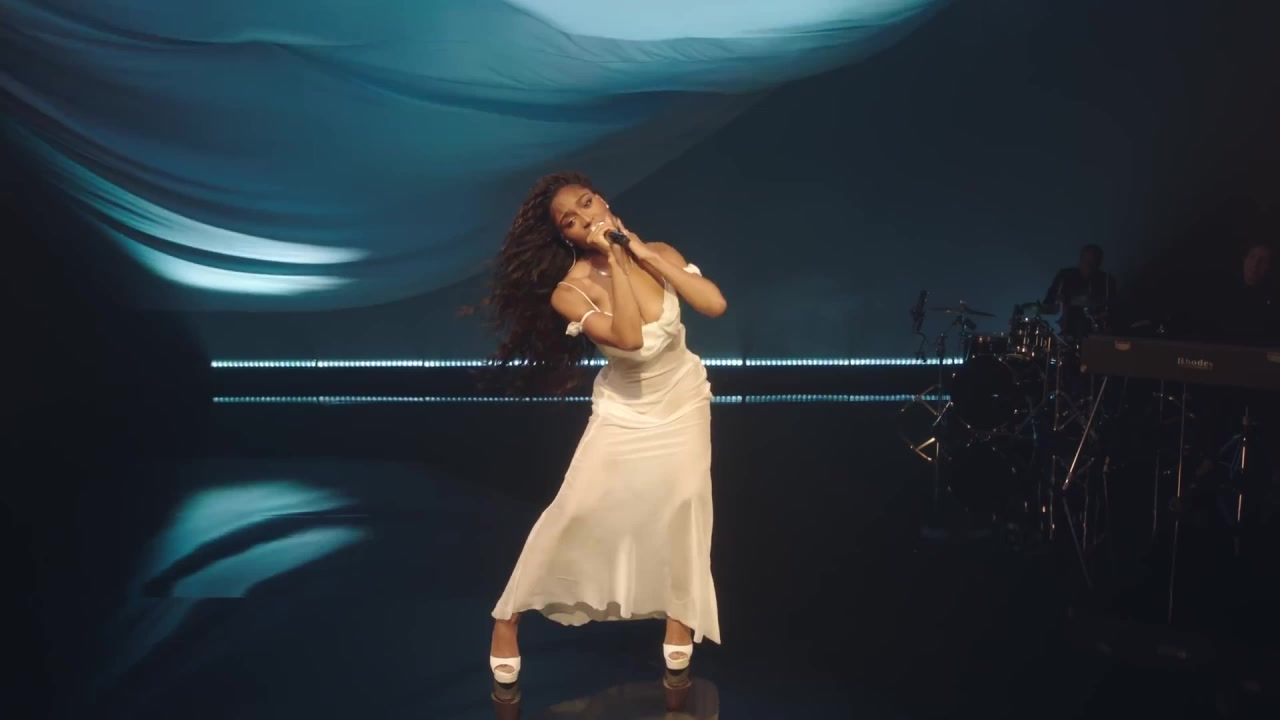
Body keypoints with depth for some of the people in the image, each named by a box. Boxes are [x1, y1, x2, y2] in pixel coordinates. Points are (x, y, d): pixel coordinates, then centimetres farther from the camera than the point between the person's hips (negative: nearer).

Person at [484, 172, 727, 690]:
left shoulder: (659, 253, -11)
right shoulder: (568, 290, -21)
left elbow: (714, 304, -25)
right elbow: (629, 337, -35)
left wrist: (641, 251, -23)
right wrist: (613, 260, -32)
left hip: (683, 399, 3)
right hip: (624, 408, -3)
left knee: (684, 501, -2)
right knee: (576, 510, -5)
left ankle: (678, 610, 21)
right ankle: (508, 615, 9)